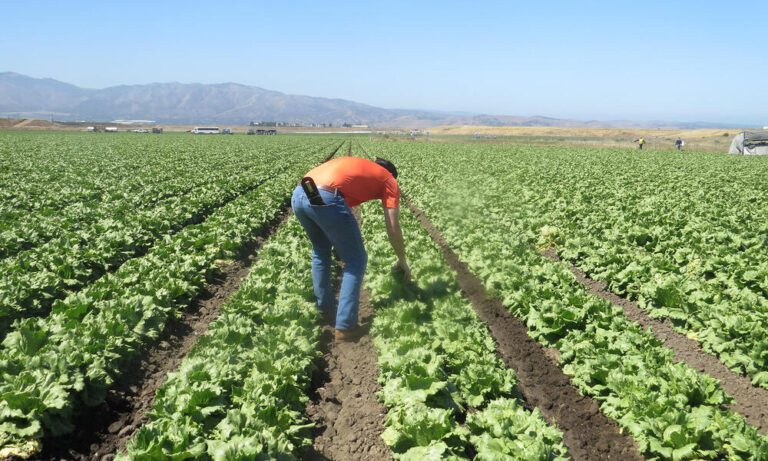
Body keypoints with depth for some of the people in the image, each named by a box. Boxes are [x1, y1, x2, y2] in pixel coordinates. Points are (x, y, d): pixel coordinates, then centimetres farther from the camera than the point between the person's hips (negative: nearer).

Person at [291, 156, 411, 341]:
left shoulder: (355, 166, 38)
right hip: (325, 199, -7)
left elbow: (351, 214, 41)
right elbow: (393, 228, 17)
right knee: (356, 261, 12)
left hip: (298, 195, 7)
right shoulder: (389, 180, 21)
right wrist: (402, 262, 31)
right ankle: (345, 327, 12)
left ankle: (325, 311, 38)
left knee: (321, 251, 31)